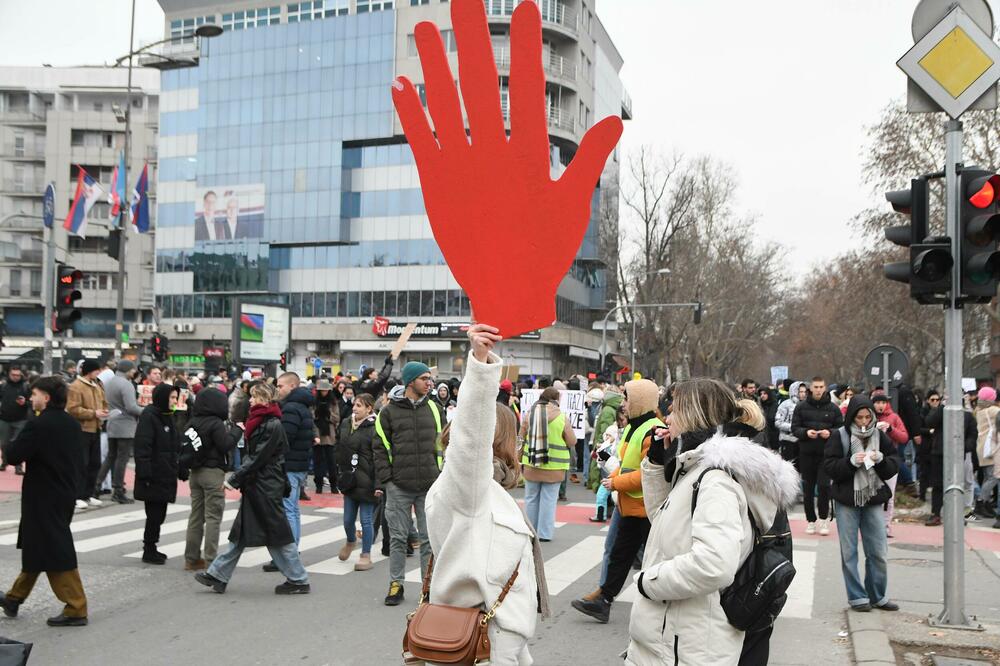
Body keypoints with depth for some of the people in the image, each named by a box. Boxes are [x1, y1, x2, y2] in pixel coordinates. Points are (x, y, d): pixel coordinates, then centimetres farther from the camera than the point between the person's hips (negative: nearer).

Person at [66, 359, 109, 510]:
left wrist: (104, 411, 3)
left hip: (95, 429, 8)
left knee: (95, 463, 11)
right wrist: (93, 413, -20)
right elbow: (73, 409, -19)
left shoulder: (97, 386, 14)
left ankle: (89, 494, 21)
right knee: (82, 464, -5)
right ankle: (78, 496, 3)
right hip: (81, 430, -8)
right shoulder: (75, 387, -12)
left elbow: (103, 403, 25)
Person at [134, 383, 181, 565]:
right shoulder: (148, 416, -14)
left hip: (165, 474, 9)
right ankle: (149, 551, 8)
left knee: (158, 513, 14)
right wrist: (145, 474, -23)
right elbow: (142, 447, -19)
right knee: (155, 514, -3)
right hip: (154, 477, -9)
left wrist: (176, 467, 18)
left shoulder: (168, 416, 15)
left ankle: (151, 548, 24)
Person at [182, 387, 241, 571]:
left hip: (195, 472, 7)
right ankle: (211, 560, 0)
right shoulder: (215, 423, -15)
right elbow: (226, 445, -15)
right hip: (212, 472, -7)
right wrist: (236, 431, -3)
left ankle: (191, 558, 17)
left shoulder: (192, 422, 6)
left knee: (196, 515, 12)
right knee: (213, 517, -1)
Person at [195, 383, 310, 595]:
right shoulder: (259, 422, 12)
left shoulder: (273, 426, -17)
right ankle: (218, 576, 18)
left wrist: (235, 479, -16)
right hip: (255, 486, 9)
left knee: (277, 532, -1)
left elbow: (258, 458, -20)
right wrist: (239, 478, 9)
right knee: (240, 533, 12)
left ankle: (299, 580, 8)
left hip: (266, 488, -9)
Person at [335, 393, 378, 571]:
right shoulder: (345, 424, 7)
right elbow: (339, 451, 18)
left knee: (366, 520, 1)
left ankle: (366, 556, 14)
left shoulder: (374, 428, -14)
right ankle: (350, 542, 43)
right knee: (348, 519, 13)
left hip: (366, 481, -6)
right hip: (349, 479, 6)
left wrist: (379, 484, -18)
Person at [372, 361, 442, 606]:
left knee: (429, 538, 6)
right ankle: (396, 584, 18)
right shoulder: (389, 412, 0)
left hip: (430, 486, 2)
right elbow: (380, 448, 1)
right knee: (398, 538, 7)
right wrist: (385, 479, -7)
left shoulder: (434, 409, 8)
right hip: (399, 487, -2)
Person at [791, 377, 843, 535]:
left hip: (826, 453, -1)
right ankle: (810, 520, 17)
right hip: (806, 452, 1)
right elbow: (795, 428, 4)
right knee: (808, 487, 6)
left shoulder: (833, 408, 4)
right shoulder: (801, 407, 4)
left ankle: (824, 519, 8)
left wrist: (830, 432, -13)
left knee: (824, 485, -8)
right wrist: (806, 433, -16)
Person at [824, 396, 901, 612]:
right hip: (846, 500, -3)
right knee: (849, 552, 3)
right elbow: (829, 467, -9)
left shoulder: (880, 436, 3)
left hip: (873, 500, 3)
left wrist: (880, 459, -15)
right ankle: (857, 597, 14)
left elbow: (894, 466, 4)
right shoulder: (839, 436, -6)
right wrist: (851, 461, -22)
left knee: (878, 552, 8)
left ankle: (878, 596, 23)